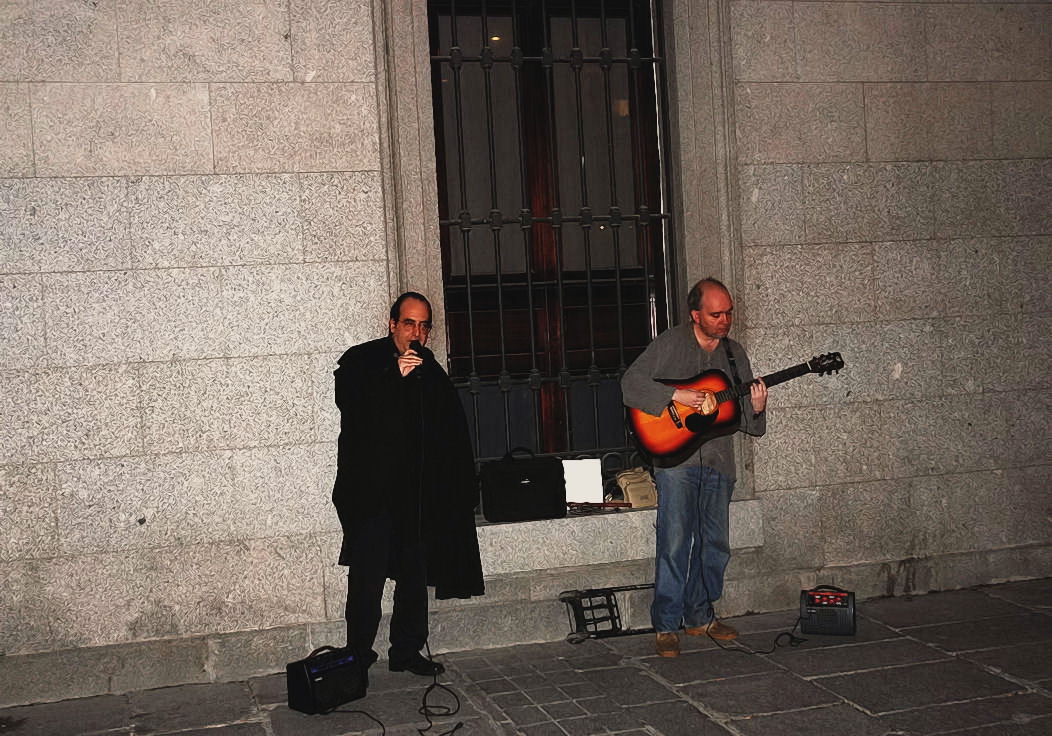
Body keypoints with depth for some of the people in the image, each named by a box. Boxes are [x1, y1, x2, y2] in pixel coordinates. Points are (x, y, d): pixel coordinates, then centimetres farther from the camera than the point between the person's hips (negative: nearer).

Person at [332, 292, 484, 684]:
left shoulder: (429, 369, 14)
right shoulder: (359, 361, 0)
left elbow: (451, 429, 18)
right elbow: (351, 408, -17)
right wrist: (395, 376, -24)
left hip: (416, 488, 5)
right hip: (370, 486, -5)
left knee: (415, 572, 8)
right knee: (368, 572, -7)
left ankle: (407, 651, 18)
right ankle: (359, 656, 3)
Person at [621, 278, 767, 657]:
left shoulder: (735, 353, 12)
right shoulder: (670, 344, -3)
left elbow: (744, 420, 13)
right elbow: (631, 384, -13)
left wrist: (755, 410, -10)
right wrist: (679, 396, -21)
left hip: (718, 460, 5)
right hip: (675, 456, -5)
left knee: (714, 545, 10)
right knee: (674, 543, -10)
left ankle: (699, 615, 25)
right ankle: (666, 625, -2)